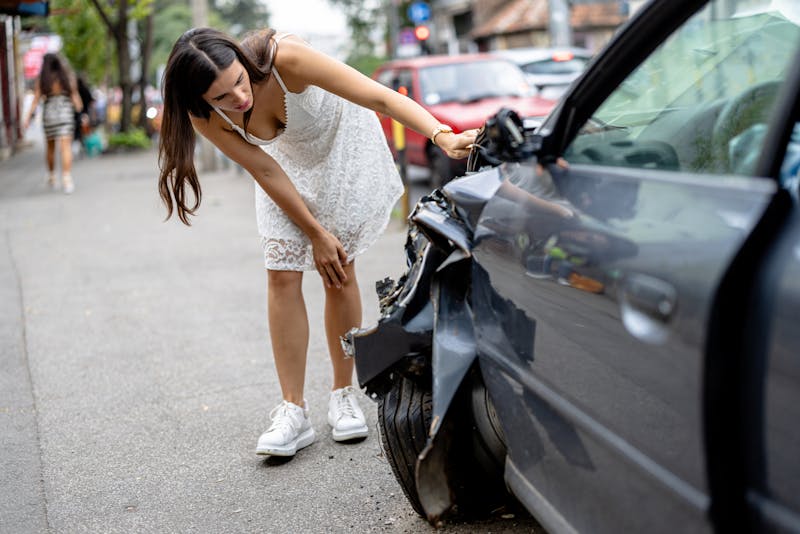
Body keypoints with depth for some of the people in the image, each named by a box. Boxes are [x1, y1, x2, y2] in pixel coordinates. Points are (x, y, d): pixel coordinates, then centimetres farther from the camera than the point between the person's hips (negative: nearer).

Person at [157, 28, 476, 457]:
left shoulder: (284, 57, -38)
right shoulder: (207, 119, -26)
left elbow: (380, 97, -41)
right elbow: (266, 172, -16)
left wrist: (443, 136, -54)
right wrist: (316, 234, -15)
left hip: (343, 140, -2)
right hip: (287, 157, 3)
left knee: (339, 273, -5)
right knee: (282, 276, -8)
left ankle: (343, 395, 11)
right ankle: (293, 410, -2)